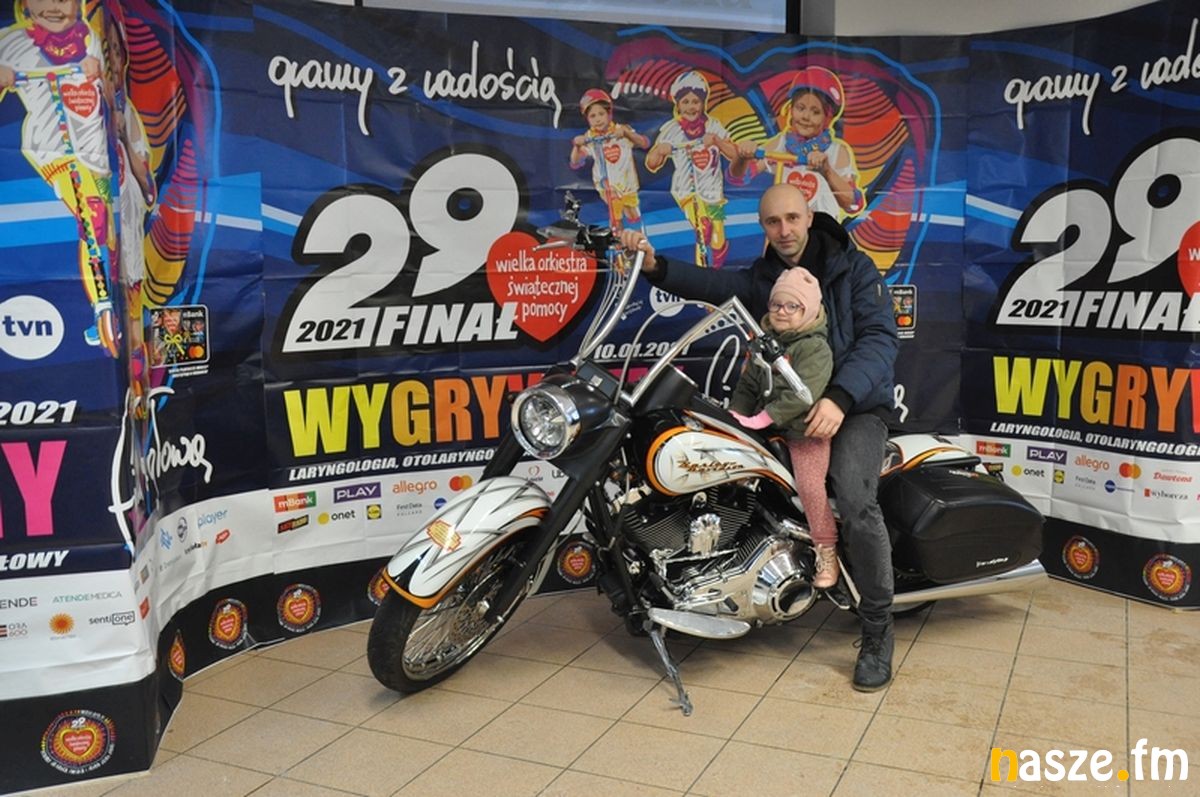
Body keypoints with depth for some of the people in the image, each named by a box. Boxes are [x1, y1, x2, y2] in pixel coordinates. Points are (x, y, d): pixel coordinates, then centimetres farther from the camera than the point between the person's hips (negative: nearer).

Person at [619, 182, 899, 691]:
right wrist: (655, 267, -31)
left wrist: (840, 397, -29)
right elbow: (710, 283, -11)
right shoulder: (760, 278, 8)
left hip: (854, 406, -4)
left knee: (855, 500, -27)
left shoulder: (853, 268, -2)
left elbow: (880, 336, -13)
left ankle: (877, 629, -11)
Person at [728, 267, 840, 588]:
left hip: (806, 430, -8)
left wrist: (763, 418, -26)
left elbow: (803, 394, -24)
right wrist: (735, 414, -4)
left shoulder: (815, 348, -13)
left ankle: (827, 551, 0)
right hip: (773, 429, 8)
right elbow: (748, 383, 13)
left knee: (810, 487, -16)